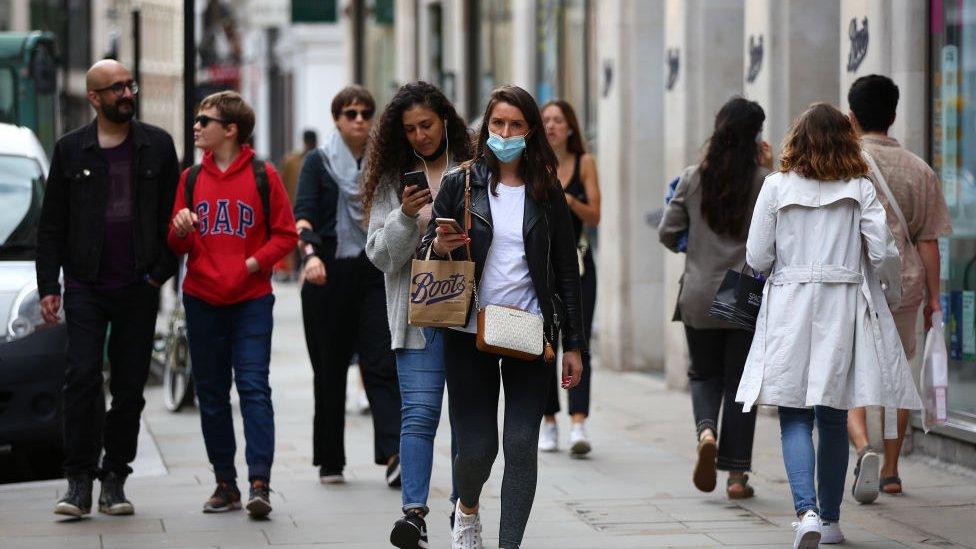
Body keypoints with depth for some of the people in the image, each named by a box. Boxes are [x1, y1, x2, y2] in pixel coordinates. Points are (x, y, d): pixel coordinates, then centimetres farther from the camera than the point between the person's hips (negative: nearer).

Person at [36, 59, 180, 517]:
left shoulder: (157, 145, 7)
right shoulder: (71, 150, 6)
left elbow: (173, 214, 8)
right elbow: (51, 225, 7)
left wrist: (162, 271, -3)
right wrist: (48, 287, 0)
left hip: (139, 289, 1)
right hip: (85, 286, -1)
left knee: (130, 388, 3)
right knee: (82, 378, -12)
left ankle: (114, 481, 11)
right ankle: (79, 481, -7)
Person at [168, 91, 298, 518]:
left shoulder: (263, 176, -1)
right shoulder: (191, 178, 9)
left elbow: (285, 234, 1)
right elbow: (178, 246, 12)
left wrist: (255, 263, -12)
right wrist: (180, 230, -11)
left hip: (251, 300, -4)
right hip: (202, 301, 4)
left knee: (254, 387, -11)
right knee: (211, 393, 7)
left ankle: (259, 483, -14)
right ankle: (225, 483, 14)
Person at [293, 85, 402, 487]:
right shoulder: (319, 162, 2)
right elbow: (303, 214, -10)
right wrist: (310, 253, -27)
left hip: (377, 274, 1)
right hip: (328, 274, -1)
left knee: (382, 365, -10)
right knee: (330, 369, 5)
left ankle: (394, 454, -21)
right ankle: (330, 461, 14)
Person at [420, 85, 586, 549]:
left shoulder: (547, 191, 6)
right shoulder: (460, 184, 3)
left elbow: (566, 272, 8)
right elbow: (427, 250, 7)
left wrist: (573, 344, 5)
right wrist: (439, 247, -17)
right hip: (470, 336, -1)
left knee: (522, 445, -7)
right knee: (477, 446, 1)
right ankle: (467, 509, 33)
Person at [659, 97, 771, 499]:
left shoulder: (693, 179, -1)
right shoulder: (765, 182, -8)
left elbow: (667, 233, 0)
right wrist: (771, 172, 3)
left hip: (699, 297, 1)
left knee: (704, 374, 18)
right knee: (740, 382, 7)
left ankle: (706, 431, -12)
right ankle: (736, 476, 6)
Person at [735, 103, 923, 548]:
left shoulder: (776, 187, -1)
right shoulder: (860, 189, 0)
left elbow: (757, 257, -2)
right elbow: (883, 252, -6)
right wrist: (891, 296, 12)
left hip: (789, 307, -1)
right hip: (844, 308, 1)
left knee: (794, 415, 0)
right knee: (834, 417, 11)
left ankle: (806, 511, -19)